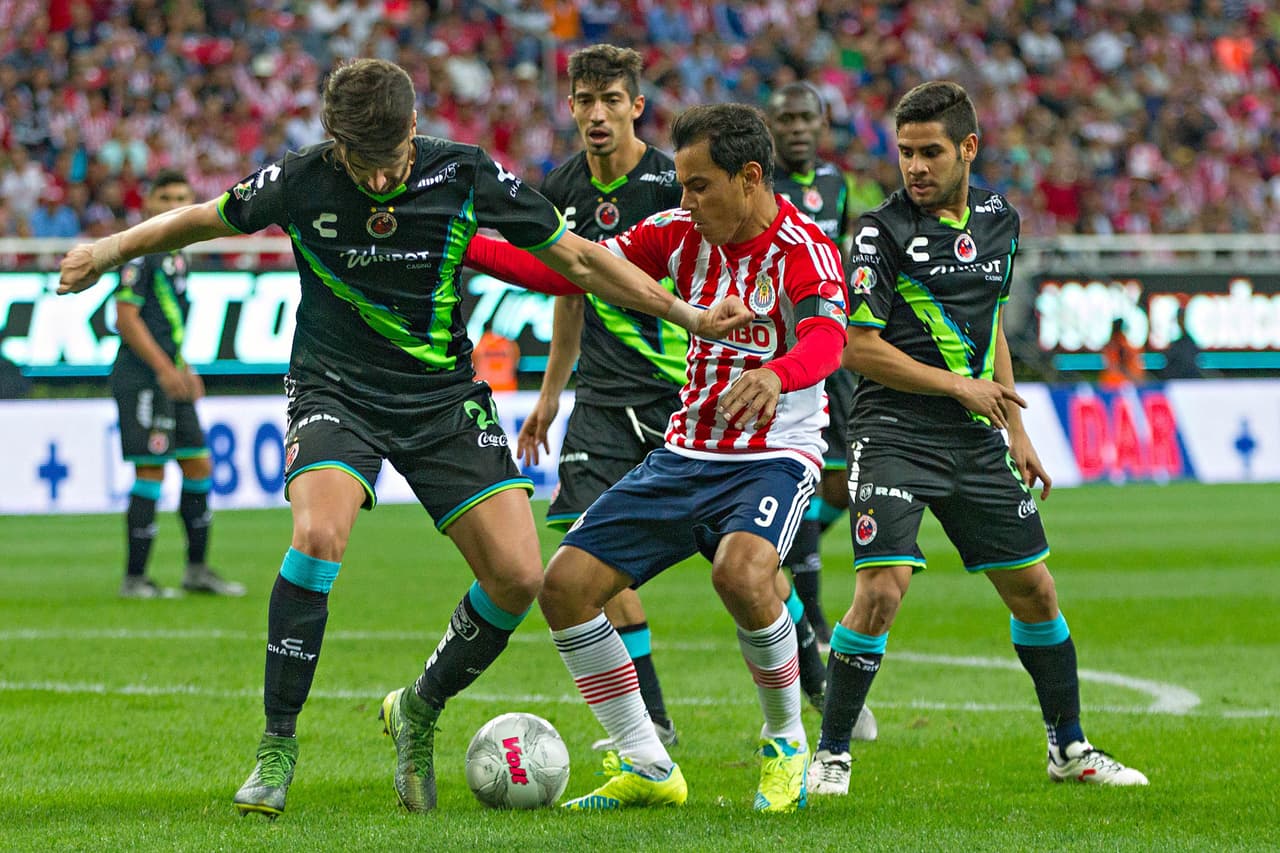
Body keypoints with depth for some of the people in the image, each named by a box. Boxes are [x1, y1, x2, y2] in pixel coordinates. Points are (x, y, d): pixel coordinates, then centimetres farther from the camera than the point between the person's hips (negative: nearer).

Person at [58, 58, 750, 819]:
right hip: (335, 390, -2)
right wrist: (107, 252, 10)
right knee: (319, 535, -30)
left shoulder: (467, 176, -12)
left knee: (518, 575, -11)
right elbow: (204, 220, 7)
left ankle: (421, 711, 16)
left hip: (444, 396, 2)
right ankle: (278, 743, -15)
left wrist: (689, 316, -4)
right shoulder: (300, 183, -13)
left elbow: (577, 257, -1)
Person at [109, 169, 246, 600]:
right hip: (143, 381, -9)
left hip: (169, 379, 9)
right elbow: (126, 318, -18)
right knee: (151, 472, -8)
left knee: (199, 466, 10)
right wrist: (164, 369, -21)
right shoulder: (140, 252, -12)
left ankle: (197, 570, 18)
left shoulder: (175, 253, 17)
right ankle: (134, 578, -2)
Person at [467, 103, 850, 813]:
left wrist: (775, 375, -58)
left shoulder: (805, 252, -16)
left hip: (773, 457, -7)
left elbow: (827, 337, -35)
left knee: (740, 573, -36)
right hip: (685, 455, 7)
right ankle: (646, 768, 9)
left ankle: (786, 742, -8)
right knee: (565, 586, -4)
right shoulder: (683, 233, 2)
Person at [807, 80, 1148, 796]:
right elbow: (858, 347, -12)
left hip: (976, 441, 6)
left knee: (1035, 592, 10)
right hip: (894, 435, -6)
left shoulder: (999, 218, 9)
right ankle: (831, 756, -6)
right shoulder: (882, 231, -10)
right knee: (881, 591, -19)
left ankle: (1070, 747, 25)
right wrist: (959, 385, -12)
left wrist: (1016, 432, 18)